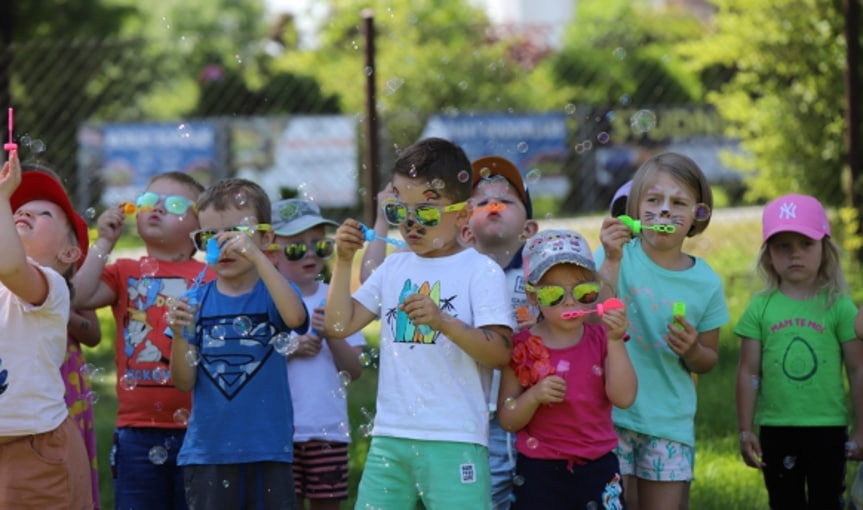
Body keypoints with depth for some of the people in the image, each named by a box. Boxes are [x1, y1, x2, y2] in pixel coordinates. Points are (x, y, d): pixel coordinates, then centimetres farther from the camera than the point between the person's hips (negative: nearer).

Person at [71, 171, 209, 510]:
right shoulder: (125, 272, 11)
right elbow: (80, 297, -6)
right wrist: (104, 242, -4)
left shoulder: (209, 278, 3)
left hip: (194, 428, -2)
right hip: (138, 429, 2)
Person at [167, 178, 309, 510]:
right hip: (207, 454, 1)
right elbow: (184, 382, 1)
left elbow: (294, 317, -25)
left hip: (268, 451, -1)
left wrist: (256, 256, -28)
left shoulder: (272, 293, 1)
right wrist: (179, 334, -17)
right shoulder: (196, 301, 4)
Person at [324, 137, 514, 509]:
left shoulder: (481, 272, -3)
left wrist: (444, 322, -25)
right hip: (390, 437, 5)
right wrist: (344, 261, 3)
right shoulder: (394, 268, 14)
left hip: (455, 440, -5)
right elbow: (339, 324, 11)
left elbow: (500, 353, -12)